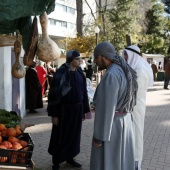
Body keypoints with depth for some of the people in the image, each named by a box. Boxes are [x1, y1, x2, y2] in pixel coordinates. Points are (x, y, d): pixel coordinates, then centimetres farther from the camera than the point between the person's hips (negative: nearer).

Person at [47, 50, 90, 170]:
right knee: (61, 136, 6)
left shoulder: (79, 72, 4)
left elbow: (84, 91, 11)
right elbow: (54, 94, -14)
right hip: (64, 109, -6)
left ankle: (70, 158, 34)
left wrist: (84, 109, 11)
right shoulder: (61, 73, -15)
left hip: (77, 108, 6)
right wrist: (53, 114, -14)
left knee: (74, 134, 16)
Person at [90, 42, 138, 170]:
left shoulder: (111, 75, -21)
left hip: (111, 125, -9)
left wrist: (99, 136, -17)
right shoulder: (123, 71, 8)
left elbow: (106, 108, -22)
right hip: (125, 121, 9)